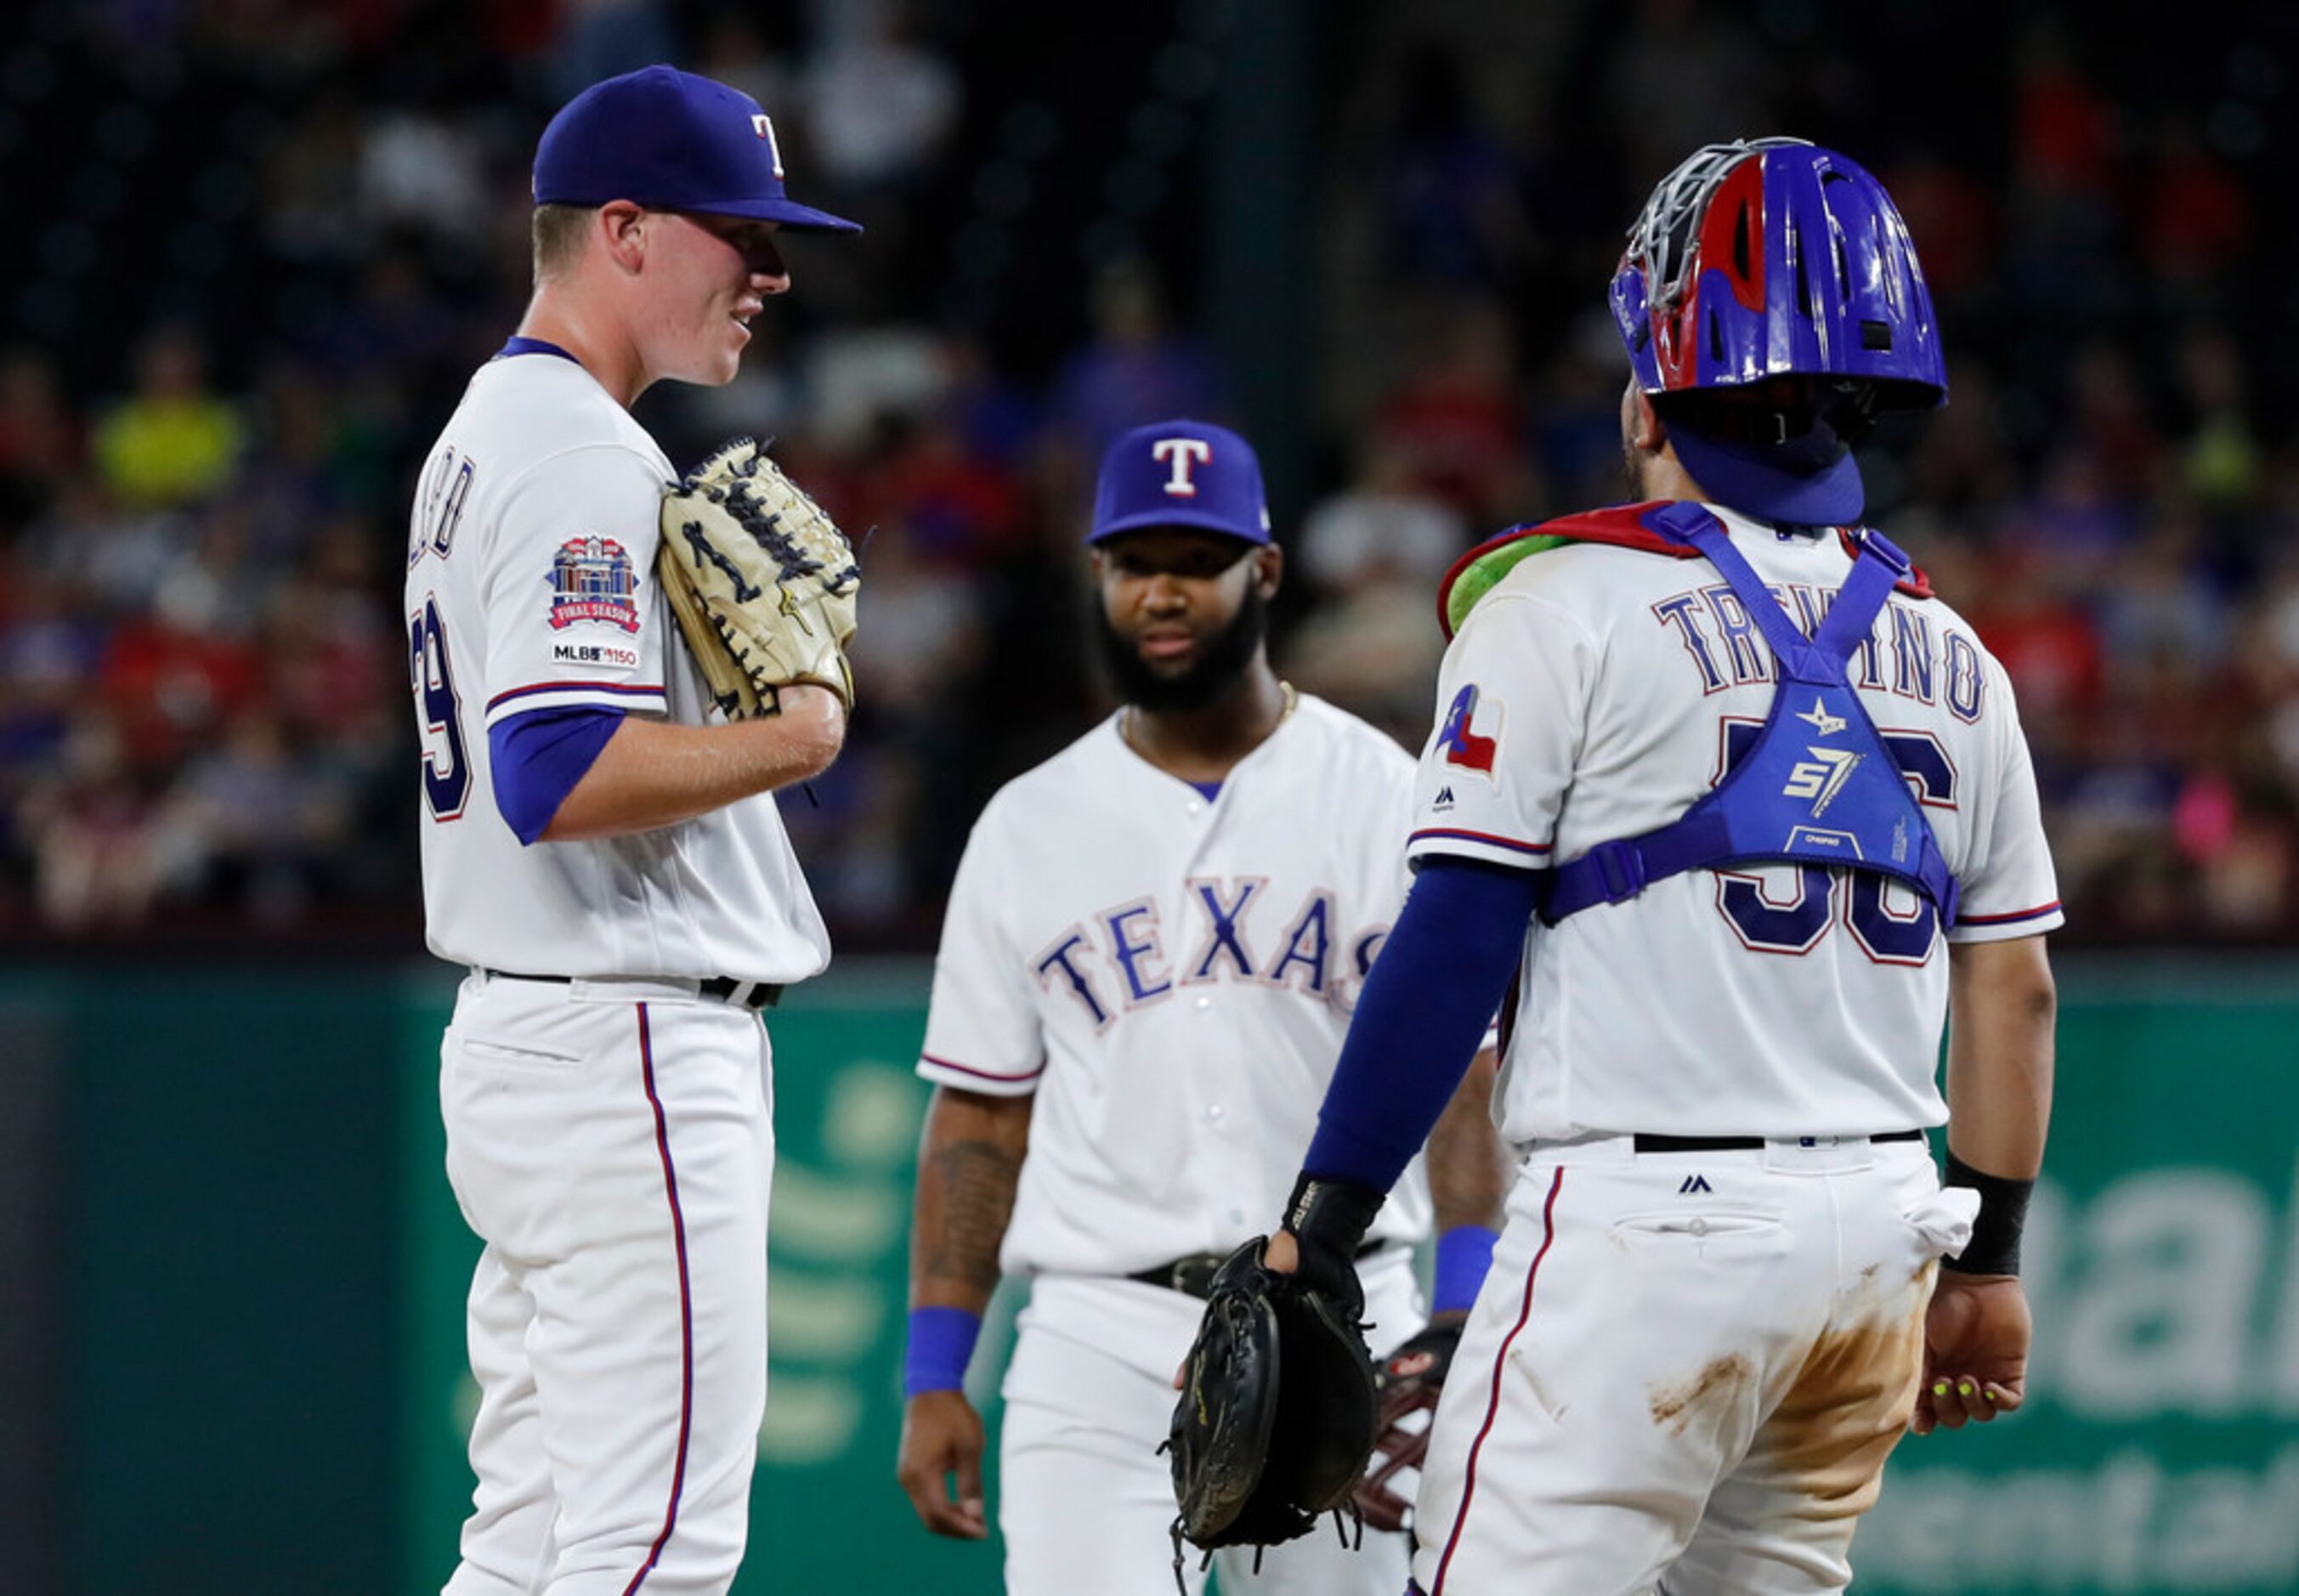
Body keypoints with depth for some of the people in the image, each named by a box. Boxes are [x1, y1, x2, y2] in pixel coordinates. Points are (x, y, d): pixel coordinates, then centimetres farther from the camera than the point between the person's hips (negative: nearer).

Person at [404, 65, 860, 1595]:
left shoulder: (484, 437, 18)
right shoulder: (585, 462, -15)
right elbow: (561, 777, -26)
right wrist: (793, 738, -14)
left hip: (514, 1042, 11)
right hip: (635, 1052, -11)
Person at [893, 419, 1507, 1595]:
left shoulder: (1391, 799, 5)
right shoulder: (1026, 828, 11)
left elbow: (1465, 1078, 0)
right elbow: (979, 1117, 12)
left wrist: (1462, 1337, -12)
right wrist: (933, 1379, 4)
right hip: (1100, 1338, 1)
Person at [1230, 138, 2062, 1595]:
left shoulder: (1569, 604, -5)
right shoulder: (1947, 655, 12)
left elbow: (1453, 951, -9)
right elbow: (2014, 985, 16)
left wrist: (1313, 1239, -7)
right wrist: (1986, 1255, 25)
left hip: (1652, 1231, -6)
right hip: (1881, 1233, 6)